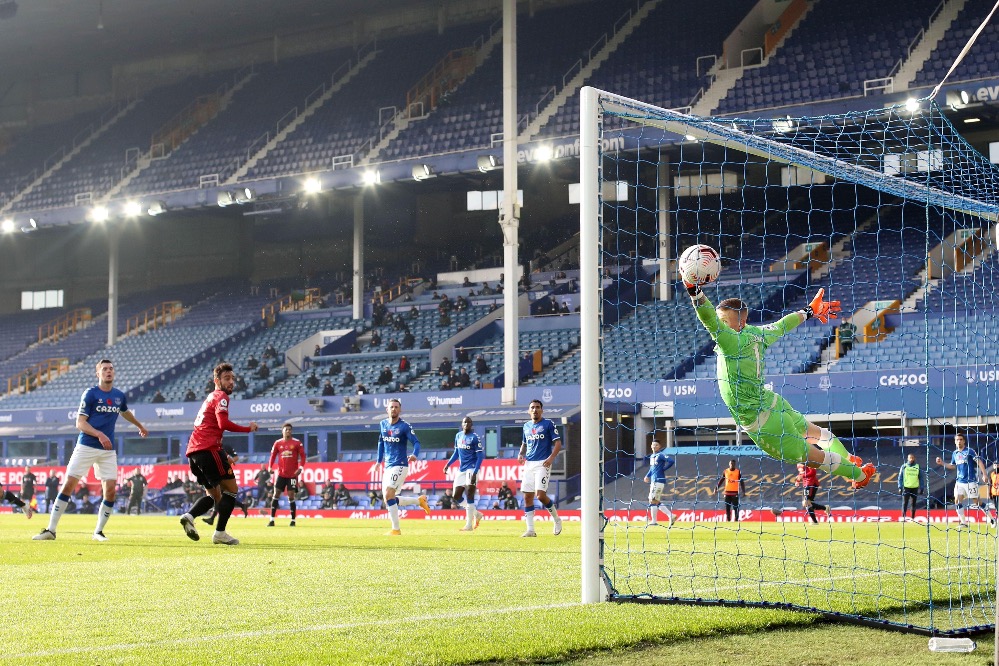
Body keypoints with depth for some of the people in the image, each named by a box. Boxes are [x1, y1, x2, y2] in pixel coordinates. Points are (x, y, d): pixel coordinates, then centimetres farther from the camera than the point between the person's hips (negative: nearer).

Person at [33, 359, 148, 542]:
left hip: (108, 450, 4)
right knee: (68, 485, -6)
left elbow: (125, 413, 33)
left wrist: (140, 426, 48)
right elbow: (80, 423, -9)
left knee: (110, 490, -6)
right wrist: (99, 434, -24)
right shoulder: (90, 394, -5)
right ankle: (51, 530, 0)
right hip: (86, 447, -4)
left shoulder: (120, 396, 9)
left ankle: (99, 531, 11)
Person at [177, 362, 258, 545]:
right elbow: (223, 423, -16)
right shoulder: (221, 397, -1)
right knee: (231, 489, -1)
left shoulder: (211, 397, 27)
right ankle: (220, 533, -8)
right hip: (208, 448, -9)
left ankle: (189, 515, -10)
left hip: (194, 450, 9)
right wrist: (248, 428, -6)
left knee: (214, 494, 15)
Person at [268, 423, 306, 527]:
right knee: (276, 494, -2)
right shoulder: (278, 443, 5)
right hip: (281, 473, 2)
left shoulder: (297, 443, -1)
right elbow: (273, 456, 8)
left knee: (291, 496, -3)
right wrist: (270, 467, -6)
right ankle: (272, 520, 0)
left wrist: (300, 468, -13)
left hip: (292, 474, -2)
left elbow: (302, 456, -1)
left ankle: (293, 520, 7)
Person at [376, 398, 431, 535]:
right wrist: (379, 461, 21)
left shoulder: (404, 426, -9)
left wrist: (415, 455, -33)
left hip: (400, 465, -7)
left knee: (388, 495, -18)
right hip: (387, 466, 7)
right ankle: (419, 501, 22)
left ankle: (396, 529, -11)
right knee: (388, 499, 4)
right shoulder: (383, 424, 10)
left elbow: (416, 442, -13)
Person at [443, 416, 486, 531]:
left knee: (469, 495, -10)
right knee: (457, 497, 5)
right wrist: (448, 464, 9)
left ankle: (469, 524, -6)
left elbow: (480, 456, -11)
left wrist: (475, 472, -20)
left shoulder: (474, 438, -9)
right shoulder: (458, 436, 10)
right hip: (461, 470, 7)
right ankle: (476, 514, 22)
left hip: (471, 469, -7)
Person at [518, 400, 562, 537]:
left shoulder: (548, 424, -2)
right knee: (527, 497, 1)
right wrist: (521, 454, 8)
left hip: (543, 463, -6)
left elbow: (558, 443, -6)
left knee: (541, 495, -17)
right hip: (529, 463, 6)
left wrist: (551, 457, -21)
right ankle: (530, 530, 5)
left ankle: (556, 519, 7)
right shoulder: (526, 426, 16)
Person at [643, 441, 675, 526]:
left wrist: (664, 469, -15)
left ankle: (654, 521, -1)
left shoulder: (661, 455, -11)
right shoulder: (652, 456, 16)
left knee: (653, 500, -8)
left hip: (659, 480, -10)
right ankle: (671, 516, 15)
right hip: (653, 481, 10)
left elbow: (672, 461, -24)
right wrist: (647, 476, 15)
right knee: (657, 502, 10)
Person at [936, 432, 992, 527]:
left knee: (977, 501, -4)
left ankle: (991, 519, 10)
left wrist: (984, 474, -19)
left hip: (970, 481, -6)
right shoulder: (955, 453, 10)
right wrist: (942, 463, 10)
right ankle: (963, 522, 7)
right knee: (957, 501, -2)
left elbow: (979, 462, -11)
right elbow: (952, 466, 24)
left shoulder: (969, 451, -8)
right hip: (960, 482, 6)